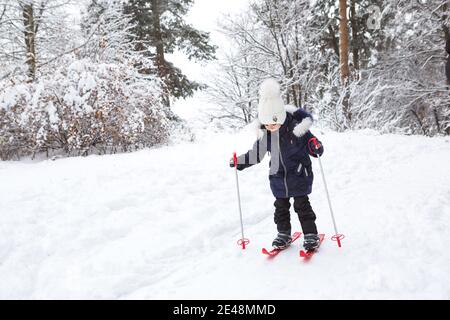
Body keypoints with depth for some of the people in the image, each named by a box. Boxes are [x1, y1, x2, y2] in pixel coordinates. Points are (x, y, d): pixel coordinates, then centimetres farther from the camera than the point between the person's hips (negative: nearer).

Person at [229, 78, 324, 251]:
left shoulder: (297, 128, -18)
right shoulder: (264, 134, -5)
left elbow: (310, 143, -6)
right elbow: (256, 153, 8)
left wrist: (316, 147, -29)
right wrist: (239, 161, 4)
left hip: (299, 175, -4)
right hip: (278, 178, 4)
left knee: (302, 205, 1)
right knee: (281, 206, 14)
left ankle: (311, 235, 15)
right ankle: (283, 234, 29)